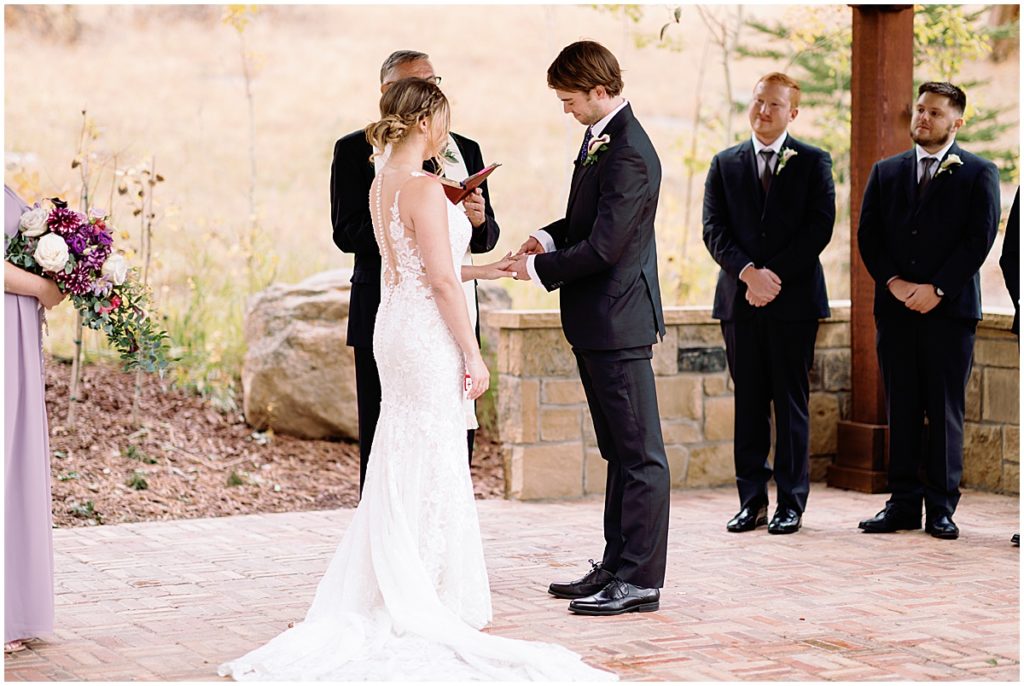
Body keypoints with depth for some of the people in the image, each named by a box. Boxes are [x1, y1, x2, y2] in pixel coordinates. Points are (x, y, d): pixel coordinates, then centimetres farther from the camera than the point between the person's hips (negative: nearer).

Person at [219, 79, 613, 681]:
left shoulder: (383, 183, 10)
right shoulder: (424, 188, -17)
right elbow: (442, 280, -18)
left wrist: (482, 270, 23)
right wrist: (473, 354, -14)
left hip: (396, 328, 9)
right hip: (430, 337, -9)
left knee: (401, 467, 15)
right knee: (433, 470, -1)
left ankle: (389, 593, 21)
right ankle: (424, 606, 5)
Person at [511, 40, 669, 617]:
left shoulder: (629, 154, -20)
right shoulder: (600, 138, 12)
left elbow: (603, 247, -22)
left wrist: (540, 269, -10)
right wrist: (550, 237, 5)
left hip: (618, 320, -11)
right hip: (597, 321, 11)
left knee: (640, 454, -4)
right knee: (620, 453, 16)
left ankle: (641, 581, -1)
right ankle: (617, 567, 24)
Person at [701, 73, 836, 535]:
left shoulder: (813, 163, 4)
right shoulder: (725, 164, 11)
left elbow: (819, 228, -5)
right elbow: (714, 229, 3)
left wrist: (773, 275, -12)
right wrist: (748, 272, -13)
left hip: (794, 298, -2)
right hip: (739, 300, 3)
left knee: (791, 404, 0)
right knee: (748, 404, 5)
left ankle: (791, 503, 5)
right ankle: (752, 501, 9)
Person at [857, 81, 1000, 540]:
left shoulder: (978, 174, 2)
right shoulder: (886, 172, 13)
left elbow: (980, 239, -6)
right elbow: (868, 235, 7)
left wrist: (936, 289, -12)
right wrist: (894, 282, -7)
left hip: (949, 308, -3)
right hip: (895, 308, 3)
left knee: (945, 411, 0)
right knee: (901, 410, 5)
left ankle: (941, 507, 5)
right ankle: (904, 503, 10)